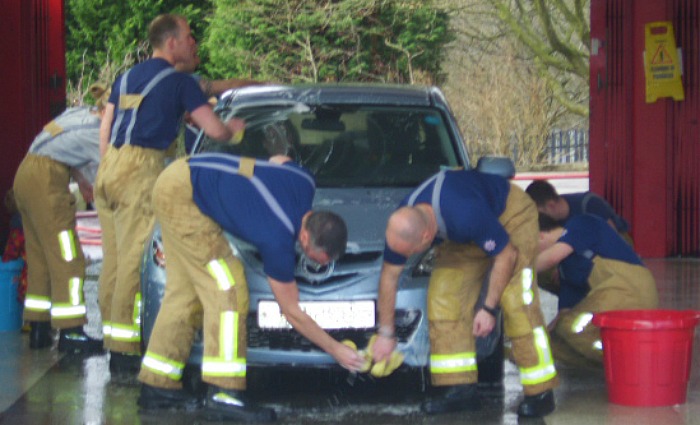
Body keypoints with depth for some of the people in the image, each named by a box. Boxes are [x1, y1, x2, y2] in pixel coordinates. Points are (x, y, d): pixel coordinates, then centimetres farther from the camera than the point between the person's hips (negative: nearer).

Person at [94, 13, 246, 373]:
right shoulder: (179, 81, 1)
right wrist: (234, 127, 20)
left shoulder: (126, 77, 22)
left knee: (113, 257, 11)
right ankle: (124, 348, -10)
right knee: (134, 259, -8)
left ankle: (111, 335, 15)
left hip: (109, 167, 8)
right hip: (141, 168, -8)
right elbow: (215, 130, -1)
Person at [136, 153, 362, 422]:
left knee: (185, 289, 12)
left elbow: (279, 160, 18)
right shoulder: (278, 241, -24)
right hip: (180, 194, -10)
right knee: (227, 287, -13)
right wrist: (335, 350, -5)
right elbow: (292, 312, -12)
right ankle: (224, 395, -14)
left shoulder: (305, 184, -7)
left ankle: (157, 386, 17)